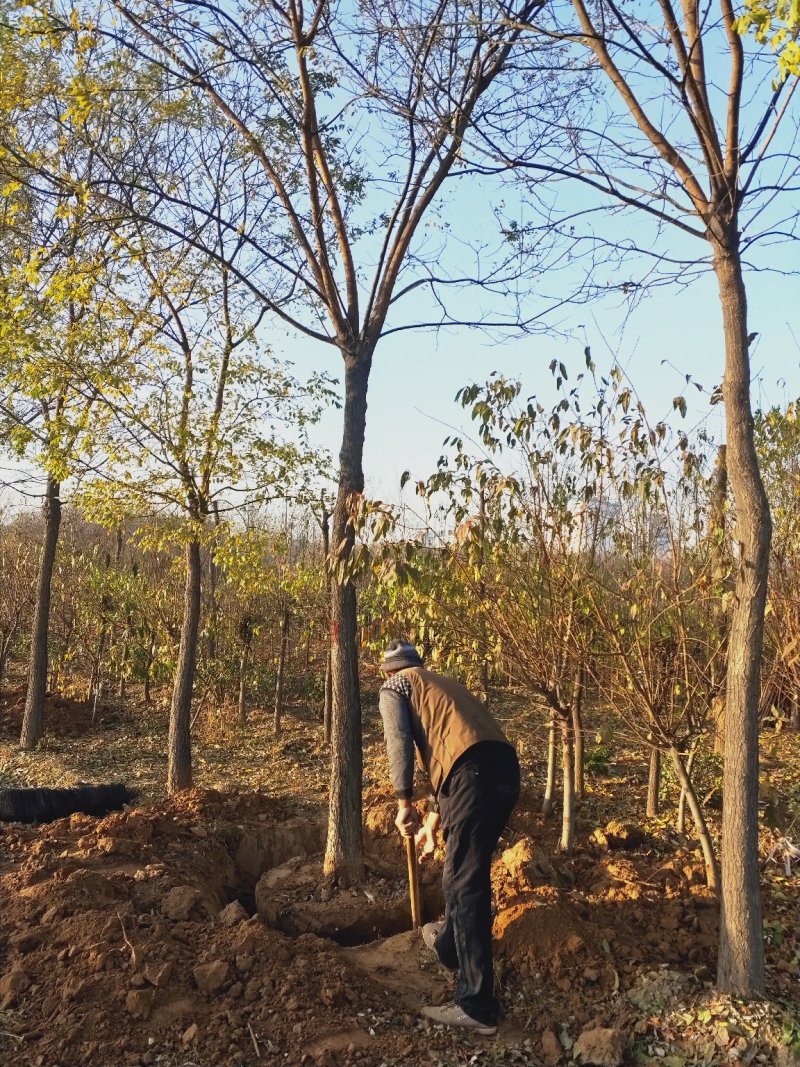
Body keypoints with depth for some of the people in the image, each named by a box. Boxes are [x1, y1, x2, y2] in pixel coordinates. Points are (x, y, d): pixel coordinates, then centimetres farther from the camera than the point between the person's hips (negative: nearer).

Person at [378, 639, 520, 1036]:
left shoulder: (394, 687, 15)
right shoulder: (443, 684, 36)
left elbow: (399, 743, -1)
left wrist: (404, 804, 8)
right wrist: (432, 820, 41)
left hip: (475, 773, -8)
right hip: (505, 767, 8)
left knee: (464, 885, -4)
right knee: (466, 871, 26)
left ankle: (477, 1007, -3)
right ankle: (449, 942, 45)